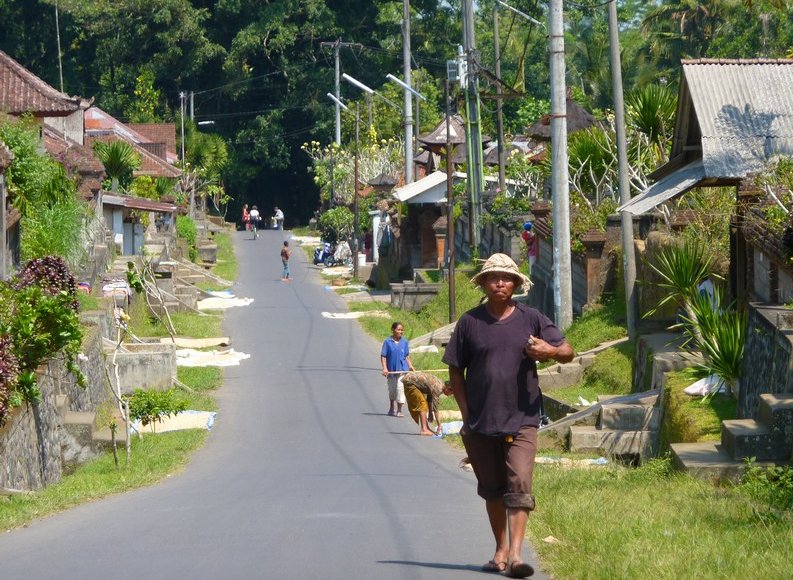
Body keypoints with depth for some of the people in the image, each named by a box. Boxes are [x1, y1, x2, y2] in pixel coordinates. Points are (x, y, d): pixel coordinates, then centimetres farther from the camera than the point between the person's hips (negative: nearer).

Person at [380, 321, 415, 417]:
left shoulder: (404, 342, 2)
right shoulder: (387, 342, -6)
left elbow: (407, 356, 11)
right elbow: (383, 356, -7)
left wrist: (411, 366, 3)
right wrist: (384, 368, -17)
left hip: (402, 369, 0)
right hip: (391, 369, 0)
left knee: (400, 388, -8)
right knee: (392, 389, 15)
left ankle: (399, 410, 0)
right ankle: (391, 408, 36)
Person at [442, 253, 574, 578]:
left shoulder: (531, 319, 4)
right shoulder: (470, 322, 4)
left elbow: (568, 352, 7)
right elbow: (455, 370, 8)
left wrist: (549, 350, -17)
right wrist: (466, 414, 0)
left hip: (521, 420, -1)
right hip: (481, 422, 1)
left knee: (519, 487, -13)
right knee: (492, 489, 12)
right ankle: (501, 549, 27)